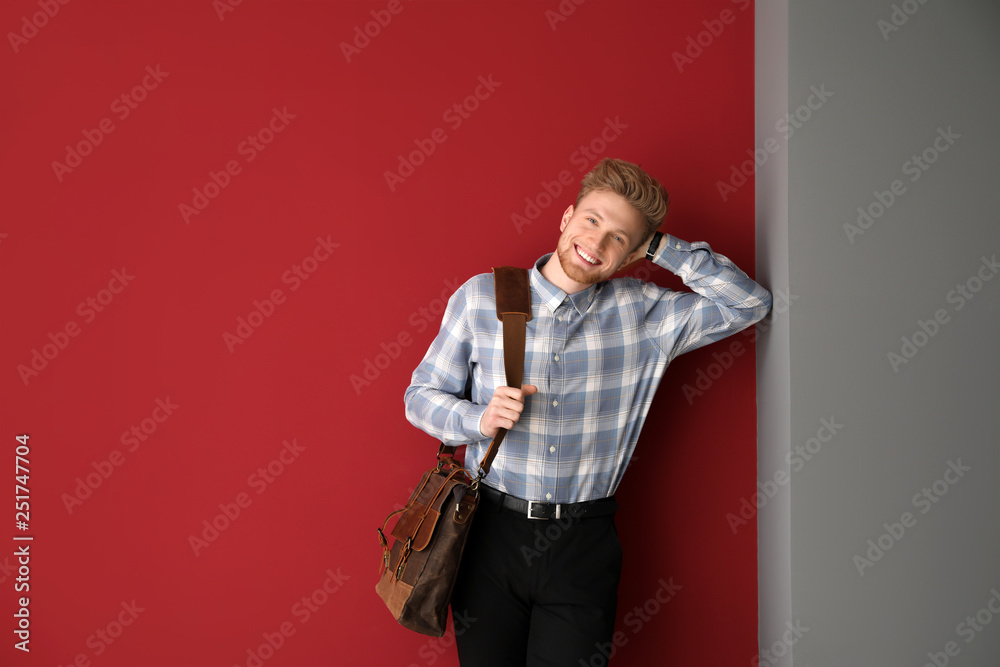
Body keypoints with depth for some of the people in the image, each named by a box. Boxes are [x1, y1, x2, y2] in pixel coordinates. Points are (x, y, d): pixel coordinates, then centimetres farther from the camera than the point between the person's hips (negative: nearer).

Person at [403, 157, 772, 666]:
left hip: (585, 545, 1)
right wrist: (479, 419, -17)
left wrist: (660, 247, -7)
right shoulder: (480, 298, -2)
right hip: (492, 531, 0)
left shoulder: (643, 313, 0)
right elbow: (421, 395, 4)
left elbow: (751, 303, -4)